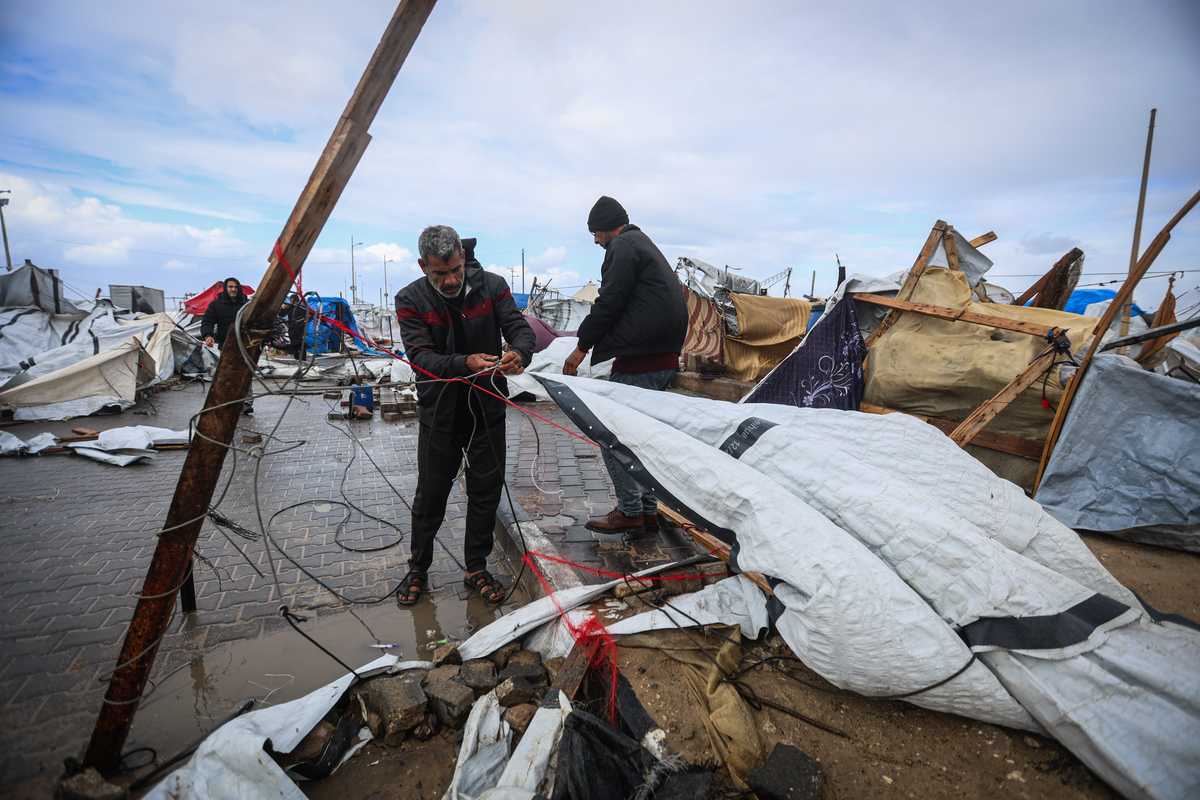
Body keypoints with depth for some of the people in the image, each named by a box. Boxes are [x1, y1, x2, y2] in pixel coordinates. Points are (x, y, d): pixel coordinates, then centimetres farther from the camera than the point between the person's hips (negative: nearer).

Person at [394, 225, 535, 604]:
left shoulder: (492, 286, -4)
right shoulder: (410, 300, -9)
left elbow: (520, 327, -9)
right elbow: (421, 357, -18)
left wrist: (518, 352, -34)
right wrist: (466, 364, -37)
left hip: (487, 410, 2)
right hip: (439, 413, -1)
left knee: (486, 491, 10)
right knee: (430, 495, 10)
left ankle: (477, 568, 30)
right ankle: (418, 569, 34)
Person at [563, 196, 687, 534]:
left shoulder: (623, 246, -5)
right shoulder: (645, 245, 27)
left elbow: (610, 302, -14)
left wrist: (582, 347, -5)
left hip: (639, 359, -10)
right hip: (665, 357, 10)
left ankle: (630, 511, 4)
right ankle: (648, 510, 22)